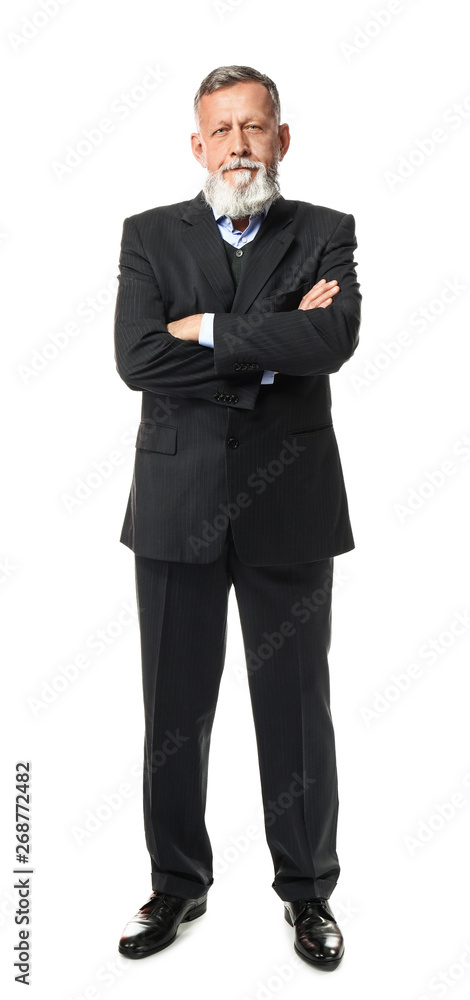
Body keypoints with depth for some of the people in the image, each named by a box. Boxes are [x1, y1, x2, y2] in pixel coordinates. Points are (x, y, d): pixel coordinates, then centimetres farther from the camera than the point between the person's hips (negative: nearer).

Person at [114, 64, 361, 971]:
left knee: (297, 709, 9)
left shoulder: (325, 233, 5)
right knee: (174, 711, 11)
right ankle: (177, 885, 31)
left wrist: (207, 330, -14)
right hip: (177, 504, 1)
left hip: (289, 505, -1)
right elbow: (136, 358, -11)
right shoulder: (150, 236, 6)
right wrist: (273, 346, -12)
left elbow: (334, 339, -16)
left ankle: (308, 891, 29)